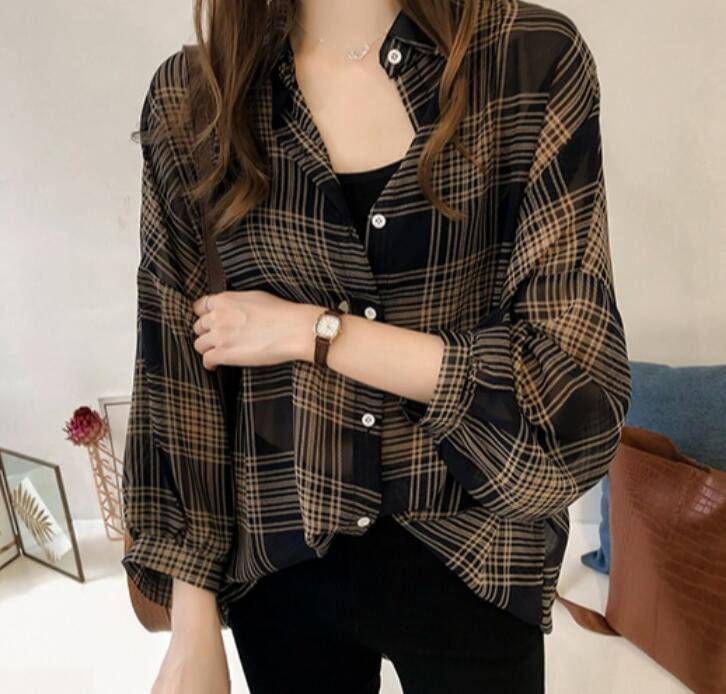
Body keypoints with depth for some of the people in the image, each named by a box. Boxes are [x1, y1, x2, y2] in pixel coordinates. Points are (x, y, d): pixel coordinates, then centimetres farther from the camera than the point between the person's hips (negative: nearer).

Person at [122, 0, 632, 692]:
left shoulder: (535, 60, -11)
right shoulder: (189, 96, -6)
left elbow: (575, 378, -14)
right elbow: (176, 372, -4)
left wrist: (314, 331, -18)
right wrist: (192, 629, -4)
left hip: (471, 557, -1)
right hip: (277, 556, 2)